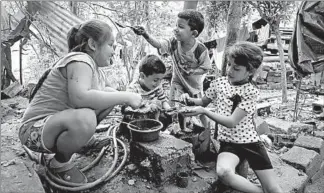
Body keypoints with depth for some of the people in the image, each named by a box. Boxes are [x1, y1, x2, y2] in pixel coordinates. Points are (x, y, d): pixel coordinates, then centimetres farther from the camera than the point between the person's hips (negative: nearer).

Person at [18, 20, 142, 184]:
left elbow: (107, 90, 18)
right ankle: (60, 164, -8)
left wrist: (122, 98, -4)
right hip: (36, 130, -8)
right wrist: (125, 97, -32)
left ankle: (80, 139, 16)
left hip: (58, 122, 9)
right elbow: (80, 98, -39)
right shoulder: (80, 61, -21)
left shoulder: (95, 67, 7)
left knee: (109, 97, 1)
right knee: (84, 119, -38)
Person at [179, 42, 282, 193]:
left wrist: (203, 111, -29)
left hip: (250, 142, -1)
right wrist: (190, 99, -6)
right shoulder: (219, 82, -2)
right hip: (228, 143, 2)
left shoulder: (251, 91, -14)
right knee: (223, 171, -31)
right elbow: (203, 102, 15)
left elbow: (231, 122, -21)